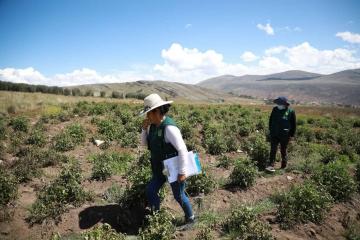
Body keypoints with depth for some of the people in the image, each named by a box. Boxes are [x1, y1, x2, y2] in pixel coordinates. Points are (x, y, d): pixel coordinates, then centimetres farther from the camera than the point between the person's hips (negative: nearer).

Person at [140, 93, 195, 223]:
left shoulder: (169, 128, -28)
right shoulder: (153, 125, -1)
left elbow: (182, 150, -29)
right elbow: (145, 143, 9)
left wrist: (182, 172, -26)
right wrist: (144, 128, -9)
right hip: (161, 168, 8)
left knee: (179, 196, 10)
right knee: (150, 191, 10)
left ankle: (190, 218, 36)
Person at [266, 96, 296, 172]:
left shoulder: (291, 112, -8)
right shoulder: (275, 109, 0)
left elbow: (293, 124, -2)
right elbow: (271, 120, 12)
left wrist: (291, 135, -1)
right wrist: (270, 130, 11)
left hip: (284, 135, -2)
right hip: (274, 134, 2)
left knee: (283, 150, 11)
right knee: (273, 150, -4)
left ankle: (284, 166, 26)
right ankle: (271, 165, -4)